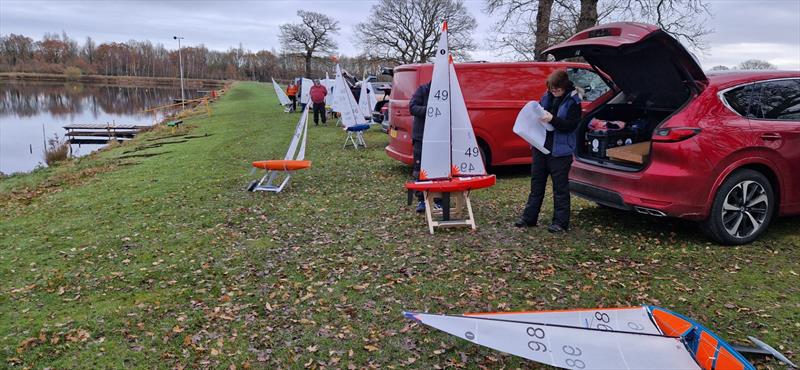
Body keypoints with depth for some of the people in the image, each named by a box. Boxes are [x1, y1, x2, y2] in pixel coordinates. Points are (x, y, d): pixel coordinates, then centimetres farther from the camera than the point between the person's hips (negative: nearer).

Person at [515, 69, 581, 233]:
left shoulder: (572, 101, -6)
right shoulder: (546, 97, 9)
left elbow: (571, 126, -15)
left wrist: (552, 119, -26)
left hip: (560, 151, -6)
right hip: (541, 146, 6)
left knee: (560, 187, 2)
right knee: (536, 183, 12)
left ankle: (560, 222, 10)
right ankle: (529, 217, 20)